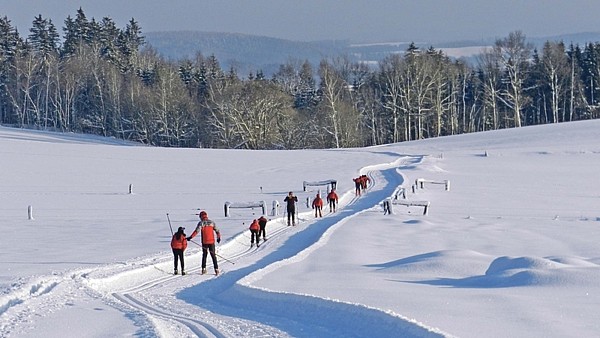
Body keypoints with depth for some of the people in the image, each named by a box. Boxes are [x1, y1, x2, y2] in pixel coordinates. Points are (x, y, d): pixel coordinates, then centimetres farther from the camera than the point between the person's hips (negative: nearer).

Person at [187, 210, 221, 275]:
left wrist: (190, 237, -15)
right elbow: (217, 231, 8)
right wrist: (218, 238, 23)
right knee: (213, 255, 7)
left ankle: (204, 268, 7)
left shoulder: (201, 223, -4)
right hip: (211, 241, 1)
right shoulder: (211, 222, 4)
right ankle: (216, 269, 0)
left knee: (204, 255, 13)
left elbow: (197, 231, -15)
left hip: (204, 242, -1)